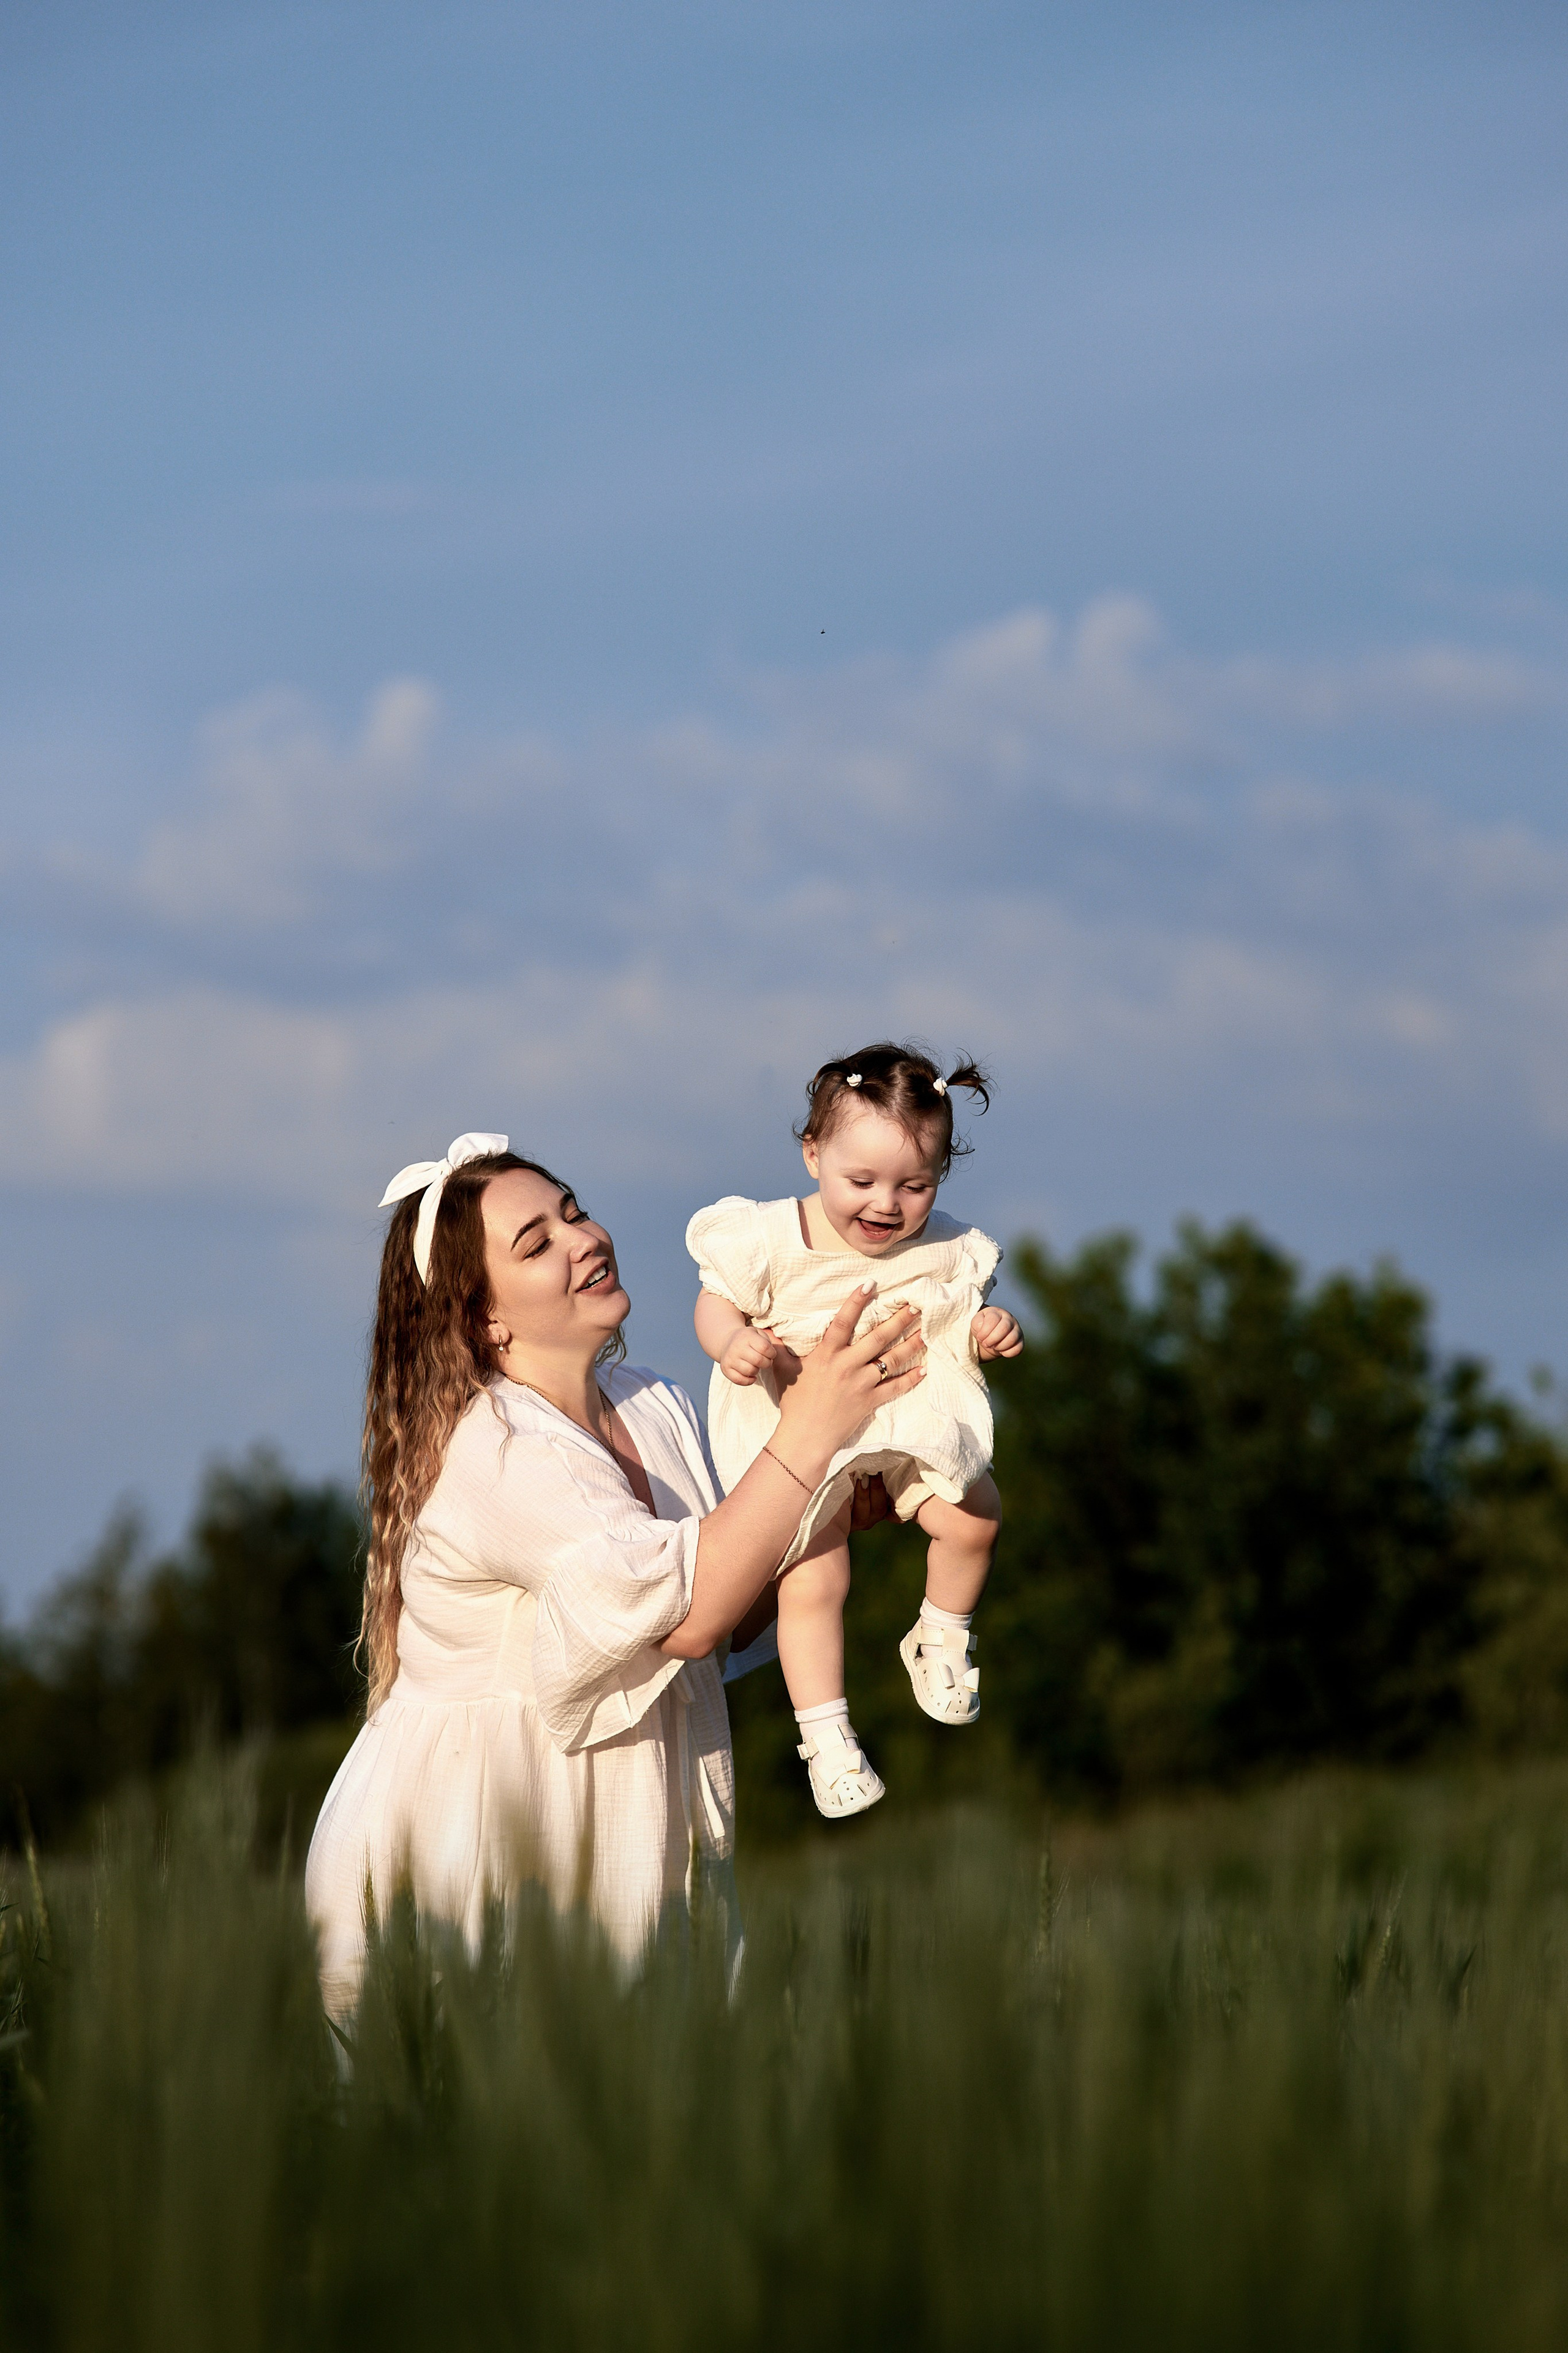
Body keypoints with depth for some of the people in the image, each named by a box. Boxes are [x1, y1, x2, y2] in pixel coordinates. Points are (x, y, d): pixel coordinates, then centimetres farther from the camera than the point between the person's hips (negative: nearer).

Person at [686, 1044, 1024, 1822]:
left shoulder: (944, 1252, -5)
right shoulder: (773, 1239, -14)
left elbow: (958, 1330, 10)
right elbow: (716, 1303, -4)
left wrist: (986, 1332, -14)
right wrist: (734, 1342, -26)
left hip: (915, 1422, 3)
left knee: (971, 1518, -17)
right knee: (812, 1581, -11)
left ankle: (941, 1639, 13)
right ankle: (825, 1736, 2)